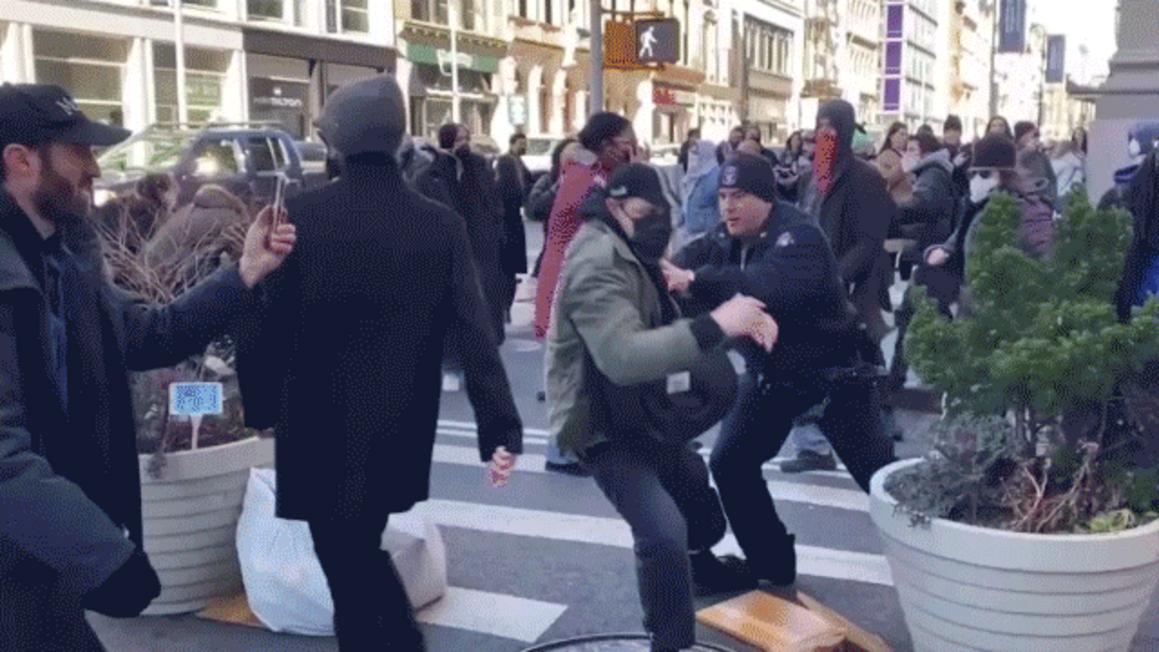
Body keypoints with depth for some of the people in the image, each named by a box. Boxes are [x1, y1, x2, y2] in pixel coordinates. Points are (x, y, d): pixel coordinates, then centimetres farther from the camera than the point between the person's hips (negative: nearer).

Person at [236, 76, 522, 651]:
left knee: (350, 578, 8)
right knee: (362, 553, 27)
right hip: (400, 431, 4)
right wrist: (501, 429, -9)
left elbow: (264, 325, -9)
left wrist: (259, 405, 7)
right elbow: (476, 335, -10)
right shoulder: (442, 225, -5)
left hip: (323, 430, -4)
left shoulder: (300, 215, -12)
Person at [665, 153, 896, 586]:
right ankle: (770, 562, 19)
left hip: (834, 371, -7)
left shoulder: (798, 235, -29)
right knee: (730, 463, 4)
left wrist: (696, 281, -58)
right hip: (770, 372, 7)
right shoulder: (725, 238, -2)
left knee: (877, 471, -1)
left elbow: (766, 284, -48)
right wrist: (668, 277, -35)